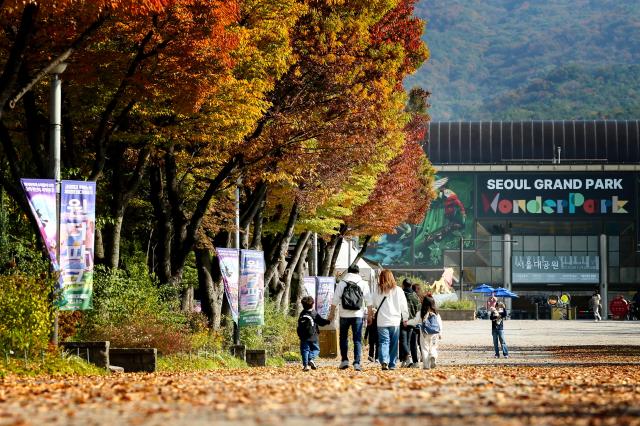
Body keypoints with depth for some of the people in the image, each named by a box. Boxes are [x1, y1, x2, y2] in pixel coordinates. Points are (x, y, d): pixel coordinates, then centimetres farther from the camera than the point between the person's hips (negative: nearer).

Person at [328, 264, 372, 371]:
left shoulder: (342, 283, 2)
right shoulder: (363, 284, 3)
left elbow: (335, 300, 1)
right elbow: (368, 300, 4)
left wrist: (332, 312, 9)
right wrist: (370, 312, 15)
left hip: (344, 315, 0)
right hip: (358, 315, 0)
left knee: (343, 338, 13)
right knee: (357, 339, 2)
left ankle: (344, 360, 7)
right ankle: (357, 362, -5)